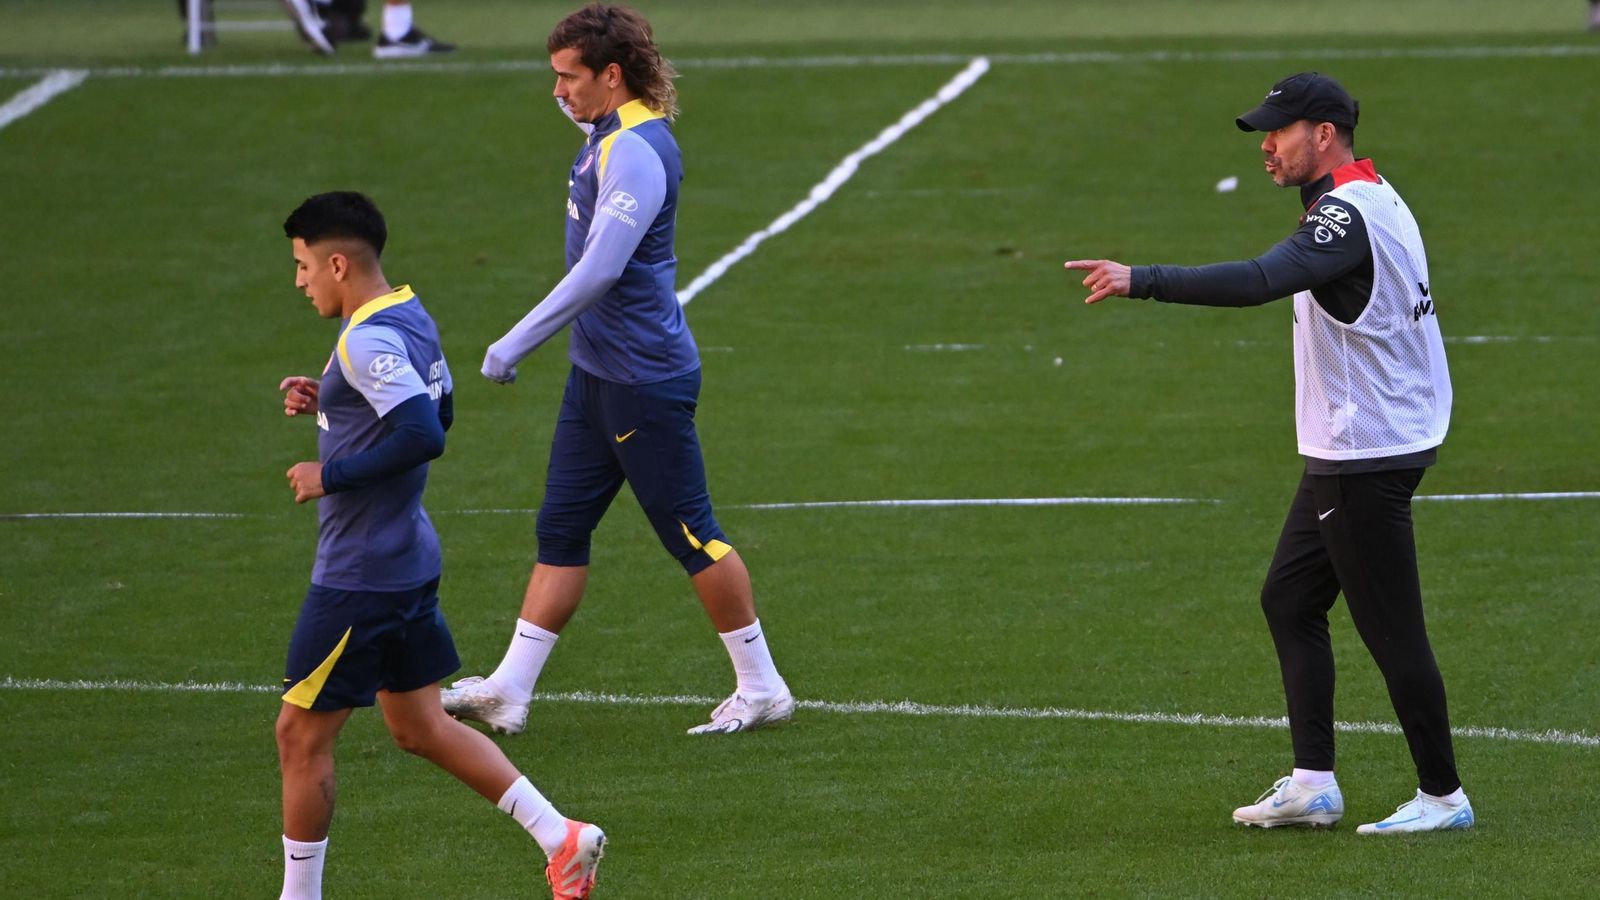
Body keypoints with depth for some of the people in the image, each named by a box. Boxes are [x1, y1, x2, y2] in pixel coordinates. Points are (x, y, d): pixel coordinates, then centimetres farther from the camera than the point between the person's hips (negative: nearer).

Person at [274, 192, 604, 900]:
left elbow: (424, 435, -31)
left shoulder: (366, 343, -22)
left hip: (359, 577, -10)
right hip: (409, 559, 10)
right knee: (418, 727, 18)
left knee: (301, 733, 2)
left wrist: (330, 476, -21)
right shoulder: (411, 318, 8)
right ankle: (561, 837, 15)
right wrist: (326, 401, 12)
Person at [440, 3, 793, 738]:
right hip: (598, 374, 10)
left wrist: (517, 344, -27)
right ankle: (508, 691, 12)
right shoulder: (612, 136, 9)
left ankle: (761, 689, 10)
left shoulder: (635, 153, -21)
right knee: (560, 530, 9)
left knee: (691, 534, -1)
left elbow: (600, 270, -29)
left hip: (645, 380, -10)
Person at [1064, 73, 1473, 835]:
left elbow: (1259, 280, -36)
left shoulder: (1349, 215, -21)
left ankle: (1442, 795, 4)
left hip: (1366, 458, -11)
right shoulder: (1372, 200, 13)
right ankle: (1312, 785, 14)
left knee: (1391, 629, -4)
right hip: (1340, 455, 11)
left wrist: (1142, 281, -40)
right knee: (1289, 599, 13)